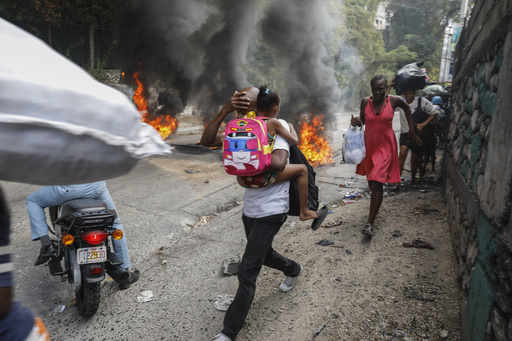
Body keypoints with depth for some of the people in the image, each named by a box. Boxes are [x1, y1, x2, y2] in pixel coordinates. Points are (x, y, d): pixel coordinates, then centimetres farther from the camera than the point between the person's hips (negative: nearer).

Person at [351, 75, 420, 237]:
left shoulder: (394, 101, -6)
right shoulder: (365, 102, -3)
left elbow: (407, 108, 15)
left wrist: (412, 131, 16)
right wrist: (357, 121, -13)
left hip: (385, 146, -3)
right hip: (368, 144, 3)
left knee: (377, 182, -14)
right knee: (371, 179, 18)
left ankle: (370, 223, -13)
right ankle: (374, 208, 45)